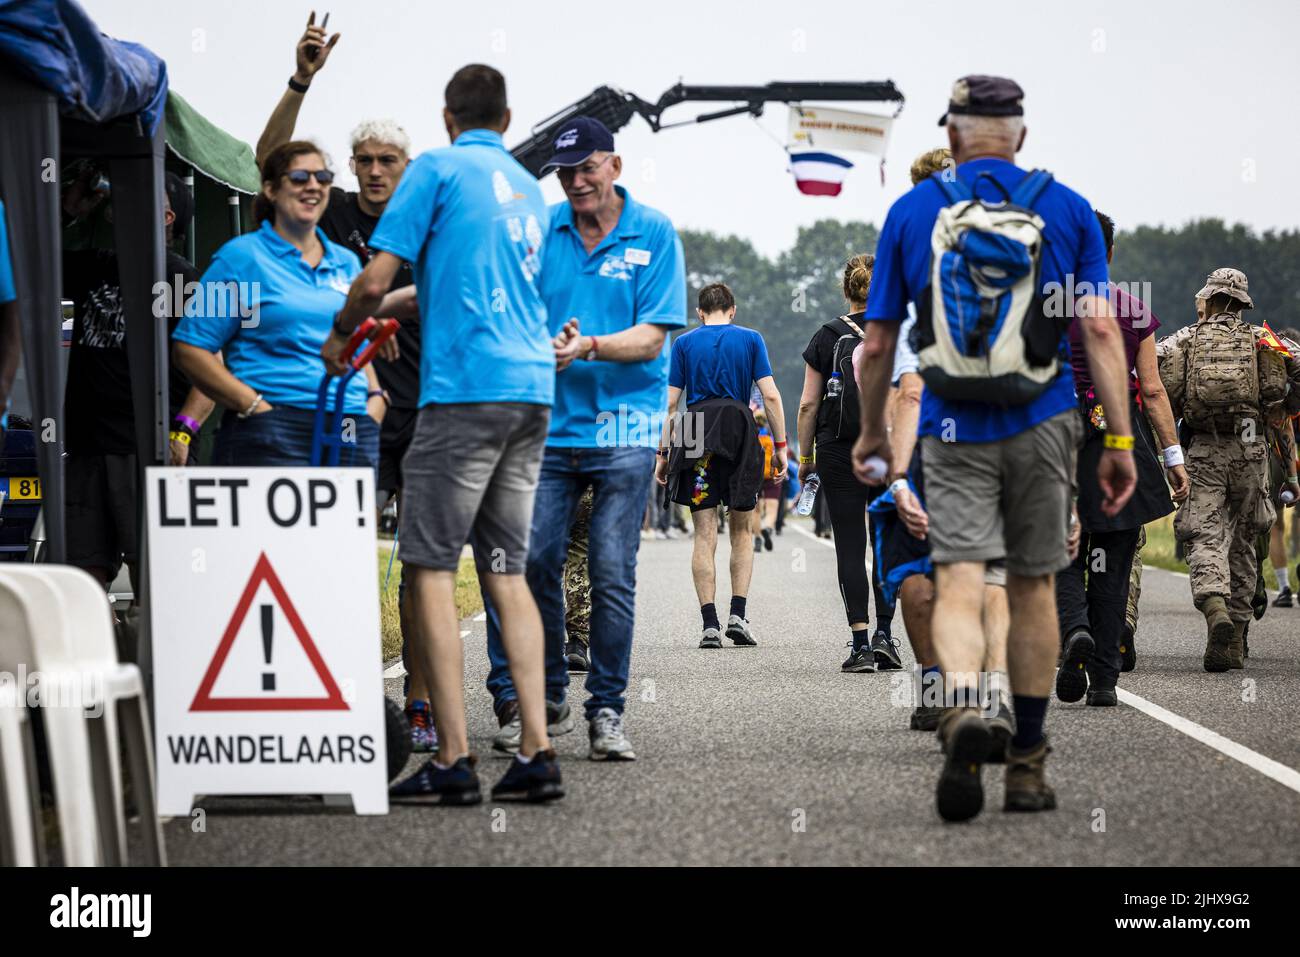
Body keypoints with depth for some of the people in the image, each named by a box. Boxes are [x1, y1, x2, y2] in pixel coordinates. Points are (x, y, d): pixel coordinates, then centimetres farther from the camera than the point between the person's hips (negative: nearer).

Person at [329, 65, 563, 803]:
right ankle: (537, 752, 2)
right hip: (533, 388, 7)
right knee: (507, 570, 9)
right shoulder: (529, 188, 20)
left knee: (433, 567, -3)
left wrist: (341, 334, 13)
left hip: (465, 386, -7)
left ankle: (454, 760, -9)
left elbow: (376, 280, -6)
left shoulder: (437, 169, -1)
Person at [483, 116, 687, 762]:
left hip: (623, 427, -2)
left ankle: (606, 711, 5)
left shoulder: (654, 234, 1)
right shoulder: (541, 229, 8)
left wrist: (589, 346, -21)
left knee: (612, 575, -4)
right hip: (548, 423, 2)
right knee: (532, 562, -3)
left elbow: (651, 338, -4)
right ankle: (541, 699, 13)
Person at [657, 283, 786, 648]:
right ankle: (738, 615, 1)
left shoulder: (684, 343, 9)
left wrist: (664, 453, 7)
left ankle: (710, 624, -6)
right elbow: (770, 395, 1)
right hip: (740, 433, 0)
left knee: (705, 534, 1)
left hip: (696, 436, 0)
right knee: (741, 531, 12)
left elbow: (671, 402, 4)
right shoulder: (751, 339, 8)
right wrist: (779, 446, 5)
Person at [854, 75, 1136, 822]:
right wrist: (1121, 439, -2)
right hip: (1042, 422, 1)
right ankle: (1028, 765, 17)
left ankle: (963, 712, -35)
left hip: (953, 429, -1)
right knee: (1033, 588, 12)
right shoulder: (1068, 209, 4)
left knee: (959, 584, -6)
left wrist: (872, 432, 20)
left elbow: (878, 345, 7)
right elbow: (1100, 329, -4)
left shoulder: (912, 211, 4)